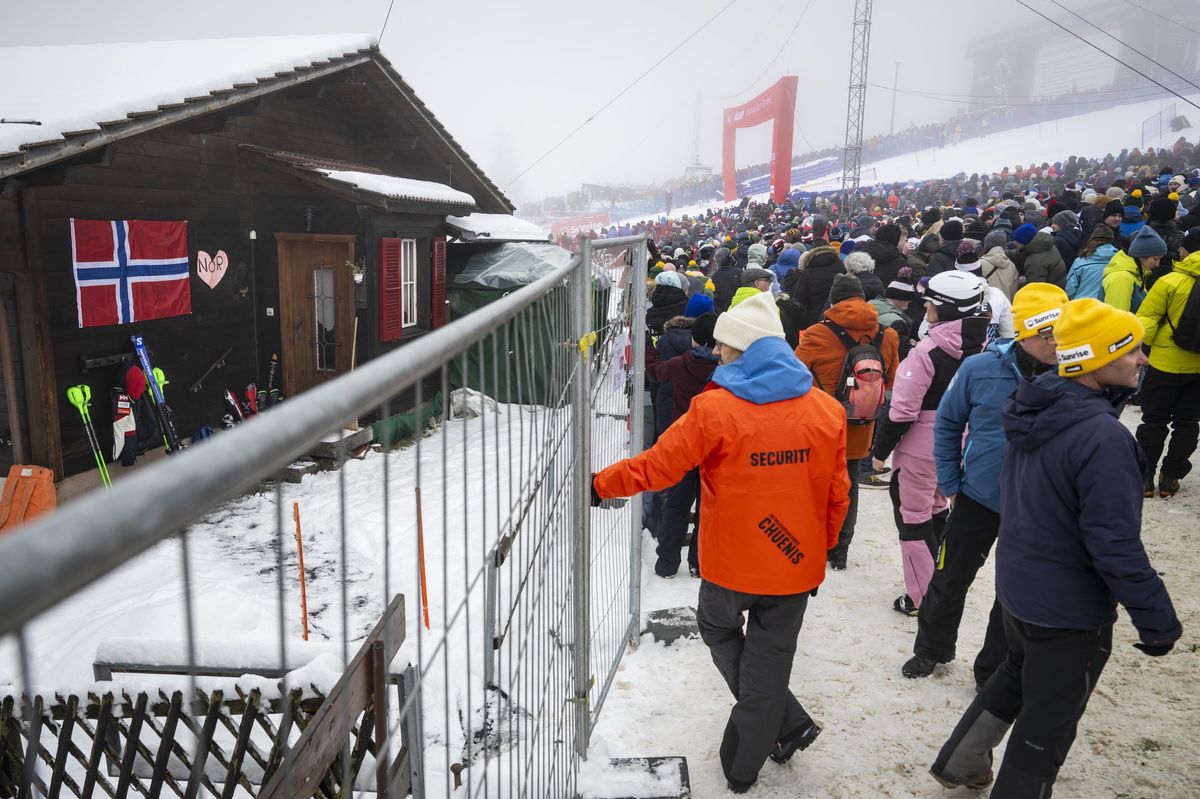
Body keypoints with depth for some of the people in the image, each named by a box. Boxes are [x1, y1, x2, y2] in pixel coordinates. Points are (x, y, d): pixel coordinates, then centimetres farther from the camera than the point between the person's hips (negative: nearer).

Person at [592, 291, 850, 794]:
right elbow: (837, 497, 1)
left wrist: (600, 485, 1)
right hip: (796, 564, 3)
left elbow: (658, 466, -13)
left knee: (719, 630, 25)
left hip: (732, 561, -3)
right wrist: (820, 551, 14)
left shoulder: (714, 409, -18)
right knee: (769, 660, 16)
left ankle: (787, 722, 24)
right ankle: (743, 768, 28)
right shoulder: (827, 411, -5)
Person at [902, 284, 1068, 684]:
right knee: (951, 579, 14)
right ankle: (933, 648, 39)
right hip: (978, 497, 0)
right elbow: (948, 423, -1)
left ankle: (994, 672, 34)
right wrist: (950, 484, 0)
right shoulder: (981, 369, -14)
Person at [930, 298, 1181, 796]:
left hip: (1015, 587, 8)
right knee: (1047, 723, 13)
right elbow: (1115, 546, -27)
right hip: (1069, 609, -8)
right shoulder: (1103, 437, -29)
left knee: (1018, 675, 31)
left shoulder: (1034, 409, -3)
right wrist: (1157, 620, -15)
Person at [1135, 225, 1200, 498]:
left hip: (1166, 365, -4)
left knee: (1154, 421, 8)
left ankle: (1145, 476, 10)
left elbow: (1145, 320, -13)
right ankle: (1171, 477, 17)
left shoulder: (1170, 282, -14)